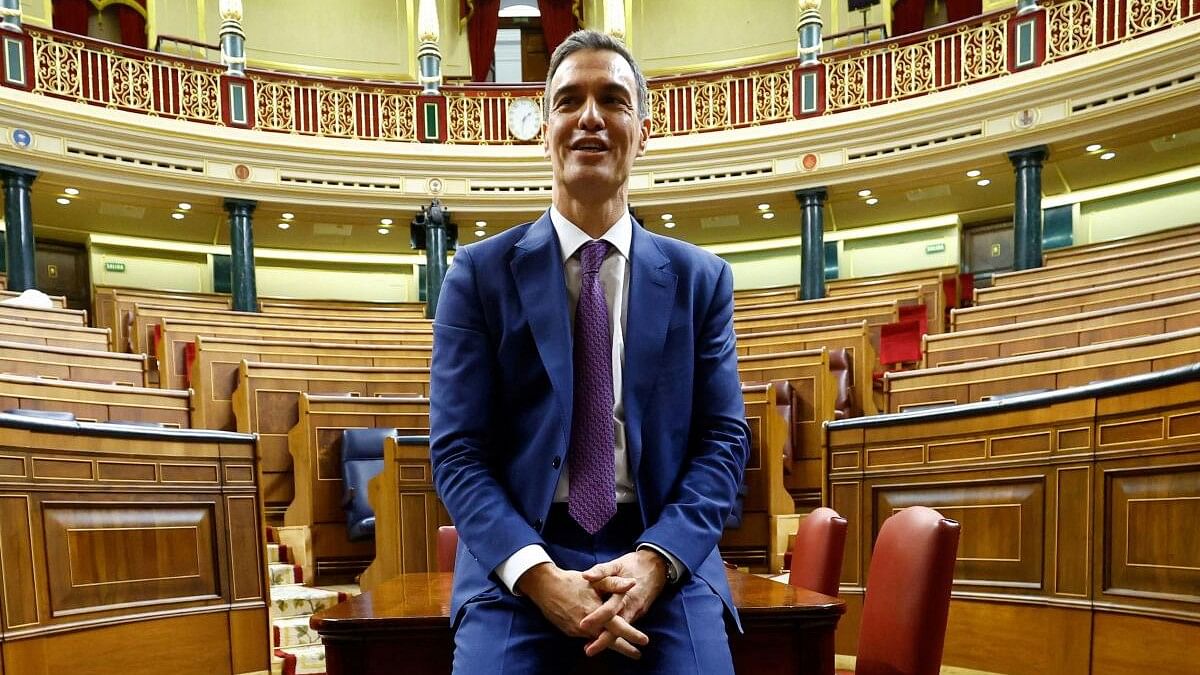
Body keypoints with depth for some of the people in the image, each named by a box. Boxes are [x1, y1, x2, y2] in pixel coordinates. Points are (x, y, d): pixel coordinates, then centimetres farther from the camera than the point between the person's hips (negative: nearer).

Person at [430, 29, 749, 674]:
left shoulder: (702, 279, 7)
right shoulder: (479, 273, 2)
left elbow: (724, 438, 3)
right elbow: (457, 449, -2)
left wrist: (654, 561, -13)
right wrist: (539, 575, -16)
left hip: (663, 551, 1)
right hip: (517, 554, 0)